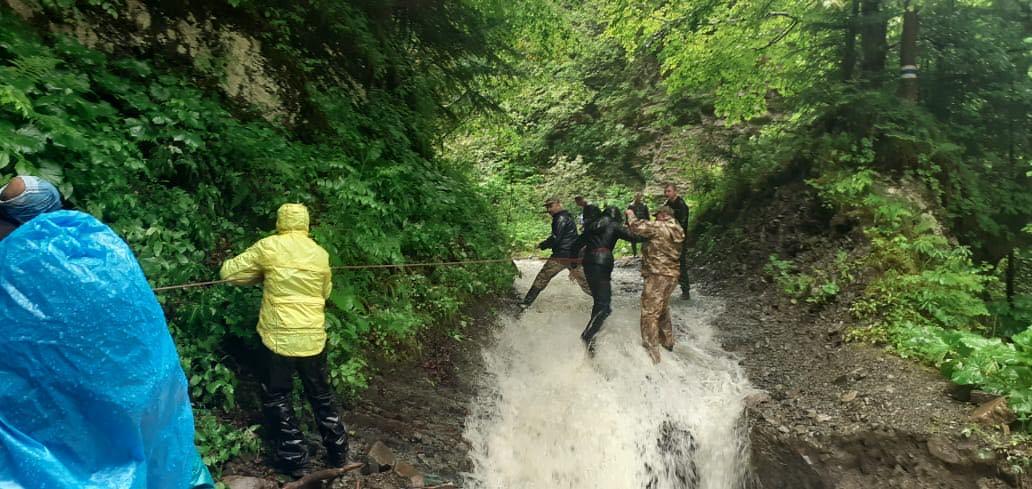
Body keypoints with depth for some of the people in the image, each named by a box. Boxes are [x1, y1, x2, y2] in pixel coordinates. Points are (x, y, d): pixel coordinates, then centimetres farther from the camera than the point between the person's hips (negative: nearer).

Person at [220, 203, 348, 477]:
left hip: (279, 337, -4)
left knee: (277, 399, 12)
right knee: (321, 396, 19)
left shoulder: (268, 247, -6)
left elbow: (229, 273, 1)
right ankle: (338, 453, 26)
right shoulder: (320, 254, 5)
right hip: (313, 337, 4)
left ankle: (295, 460, 14)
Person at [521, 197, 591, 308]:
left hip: (561, 256, -8)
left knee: (542, 278, -1)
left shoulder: (561, 218, -10)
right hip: (573, 256, 8)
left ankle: (527, 302, 2)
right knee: (583, 280, 13)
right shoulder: (567, 217, 19)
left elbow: (555, 238, -16)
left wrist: (541, 245, -3)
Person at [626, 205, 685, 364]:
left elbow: (637, 227, -15)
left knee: (650, 314, -4)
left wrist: (631, 214, 3)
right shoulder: (677, 231, 11)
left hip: (658, 275, -9)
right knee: (663, 309, 26)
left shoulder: (660, 227, -15)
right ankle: (667, 342, 41)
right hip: (672, 275, 9)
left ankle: (651, 354, -3)